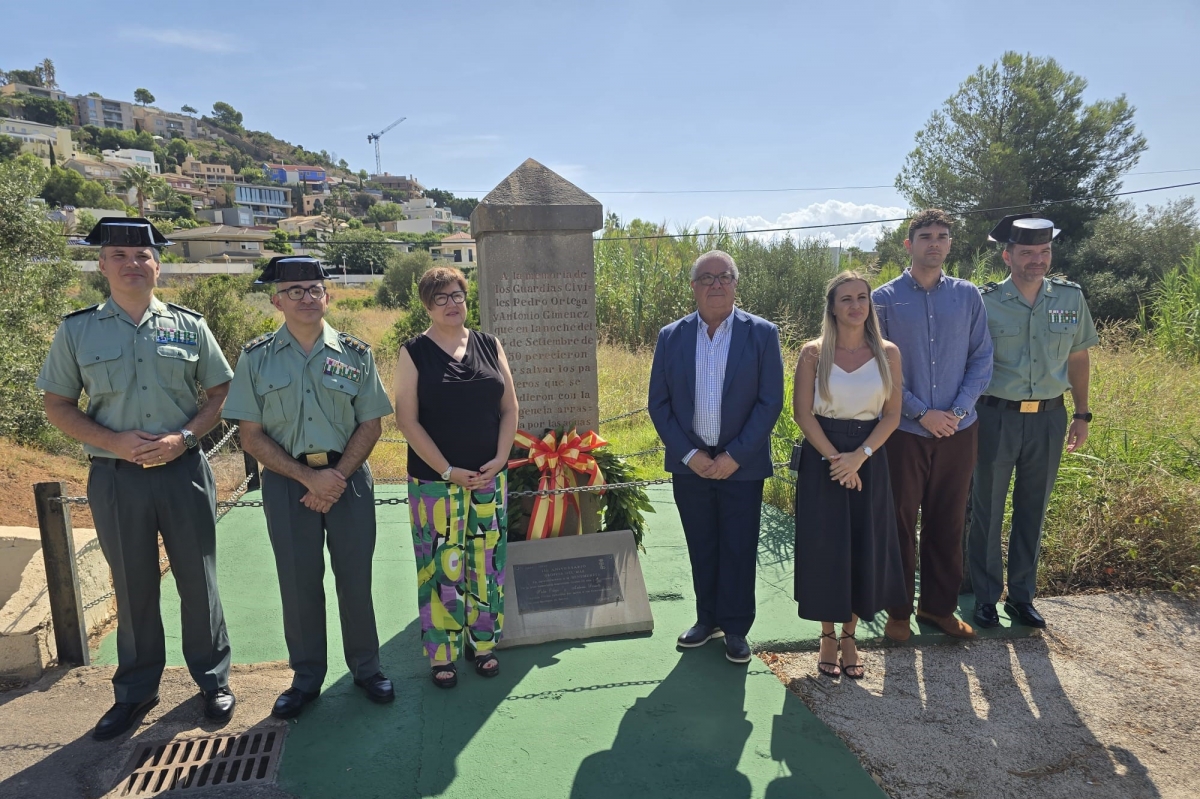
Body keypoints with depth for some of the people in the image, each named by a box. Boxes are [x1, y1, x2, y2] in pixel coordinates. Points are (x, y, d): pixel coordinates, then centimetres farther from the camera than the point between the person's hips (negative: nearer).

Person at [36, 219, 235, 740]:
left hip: (184, 472, 0)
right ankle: (135, 691, 30)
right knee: (132, 588, 13)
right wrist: (116, 441, -12)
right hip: (115, 478, 1)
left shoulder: (189, 325, 2)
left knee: (198, 580, 9)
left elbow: (221, 394, 4)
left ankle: (213, 679, 26)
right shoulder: (77, 329, 2)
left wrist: (182, 437, -12)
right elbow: (58, 407, 4)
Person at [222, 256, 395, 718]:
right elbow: (251, 436, -2)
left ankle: (366, 667, 28)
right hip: (286, 480, 0)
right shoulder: (256, 358, 0)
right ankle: (306, 677, 28)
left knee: (355, 577, 8)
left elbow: (371, 425, 0)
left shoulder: (356, 354, 0)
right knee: (298, 581, 9)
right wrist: (308, 477, -12)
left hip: (349, 477, 0)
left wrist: (337, 478, -11)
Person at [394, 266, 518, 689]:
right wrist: (448, 470, -13)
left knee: (487, 562, 10)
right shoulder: (414, 352, -4)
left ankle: (483, 642, 28)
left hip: (489, 478, 3)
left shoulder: (489, 345, 5)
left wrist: (500, 458, -7)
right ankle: (442, 655, 20)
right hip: (436, 481, -3)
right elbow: (407, 419, -9)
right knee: (442, 567, 4)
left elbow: (509, 407, 6)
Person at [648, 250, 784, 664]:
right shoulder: (671, 336, 1)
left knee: (739, 549, 7)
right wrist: (689, 455, -8)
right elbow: (658, 403, 1)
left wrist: (734, 456, -12)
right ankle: (708, 618, 30)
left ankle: (735, 628, 23)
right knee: (701, 548, 13)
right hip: (689, 463, 2)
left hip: (741, 465, -2)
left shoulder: (762, 334, -4)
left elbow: (770, 402, -7)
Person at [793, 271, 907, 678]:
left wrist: (859, 456, -14)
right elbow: (802, 412, -7)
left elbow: (892, 414, -1)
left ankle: (849, 636, 24)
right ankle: (827, 637, 19)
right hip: (822, 458, -2)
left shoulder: (888, 353, 0)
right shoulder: (813, 352, -5)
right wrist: (833, 457, -15)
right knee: (824, 548, 3)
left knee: (865, 549, 7)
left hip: (868, 459, 2)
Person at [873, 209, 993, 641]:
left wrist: (959, 410, -9)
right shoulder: (885, 298, -3)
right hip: (904, 430, -2)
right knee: (900, 523, 6)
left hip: (958, 429, 2)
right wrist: (921, 412, -13)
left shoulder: (968, 295, 4)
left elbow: (982, 358, 4)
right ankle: (898, 610, 20)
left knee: (948, 523, 12)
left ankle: (939, 605, 27)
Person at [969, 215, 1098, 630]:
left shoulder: (1070, 298, 3)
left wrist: (1081, 414, 11)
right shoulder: (984, 302, -7)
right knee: (987, 512, 7)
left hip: (1049, 419, 3)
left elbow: (1078, 357, 12)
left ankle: (1022, 596, 27)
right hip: (997, 418, -3)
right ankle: (985, 597, 21)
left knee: (1033, 513, 13)